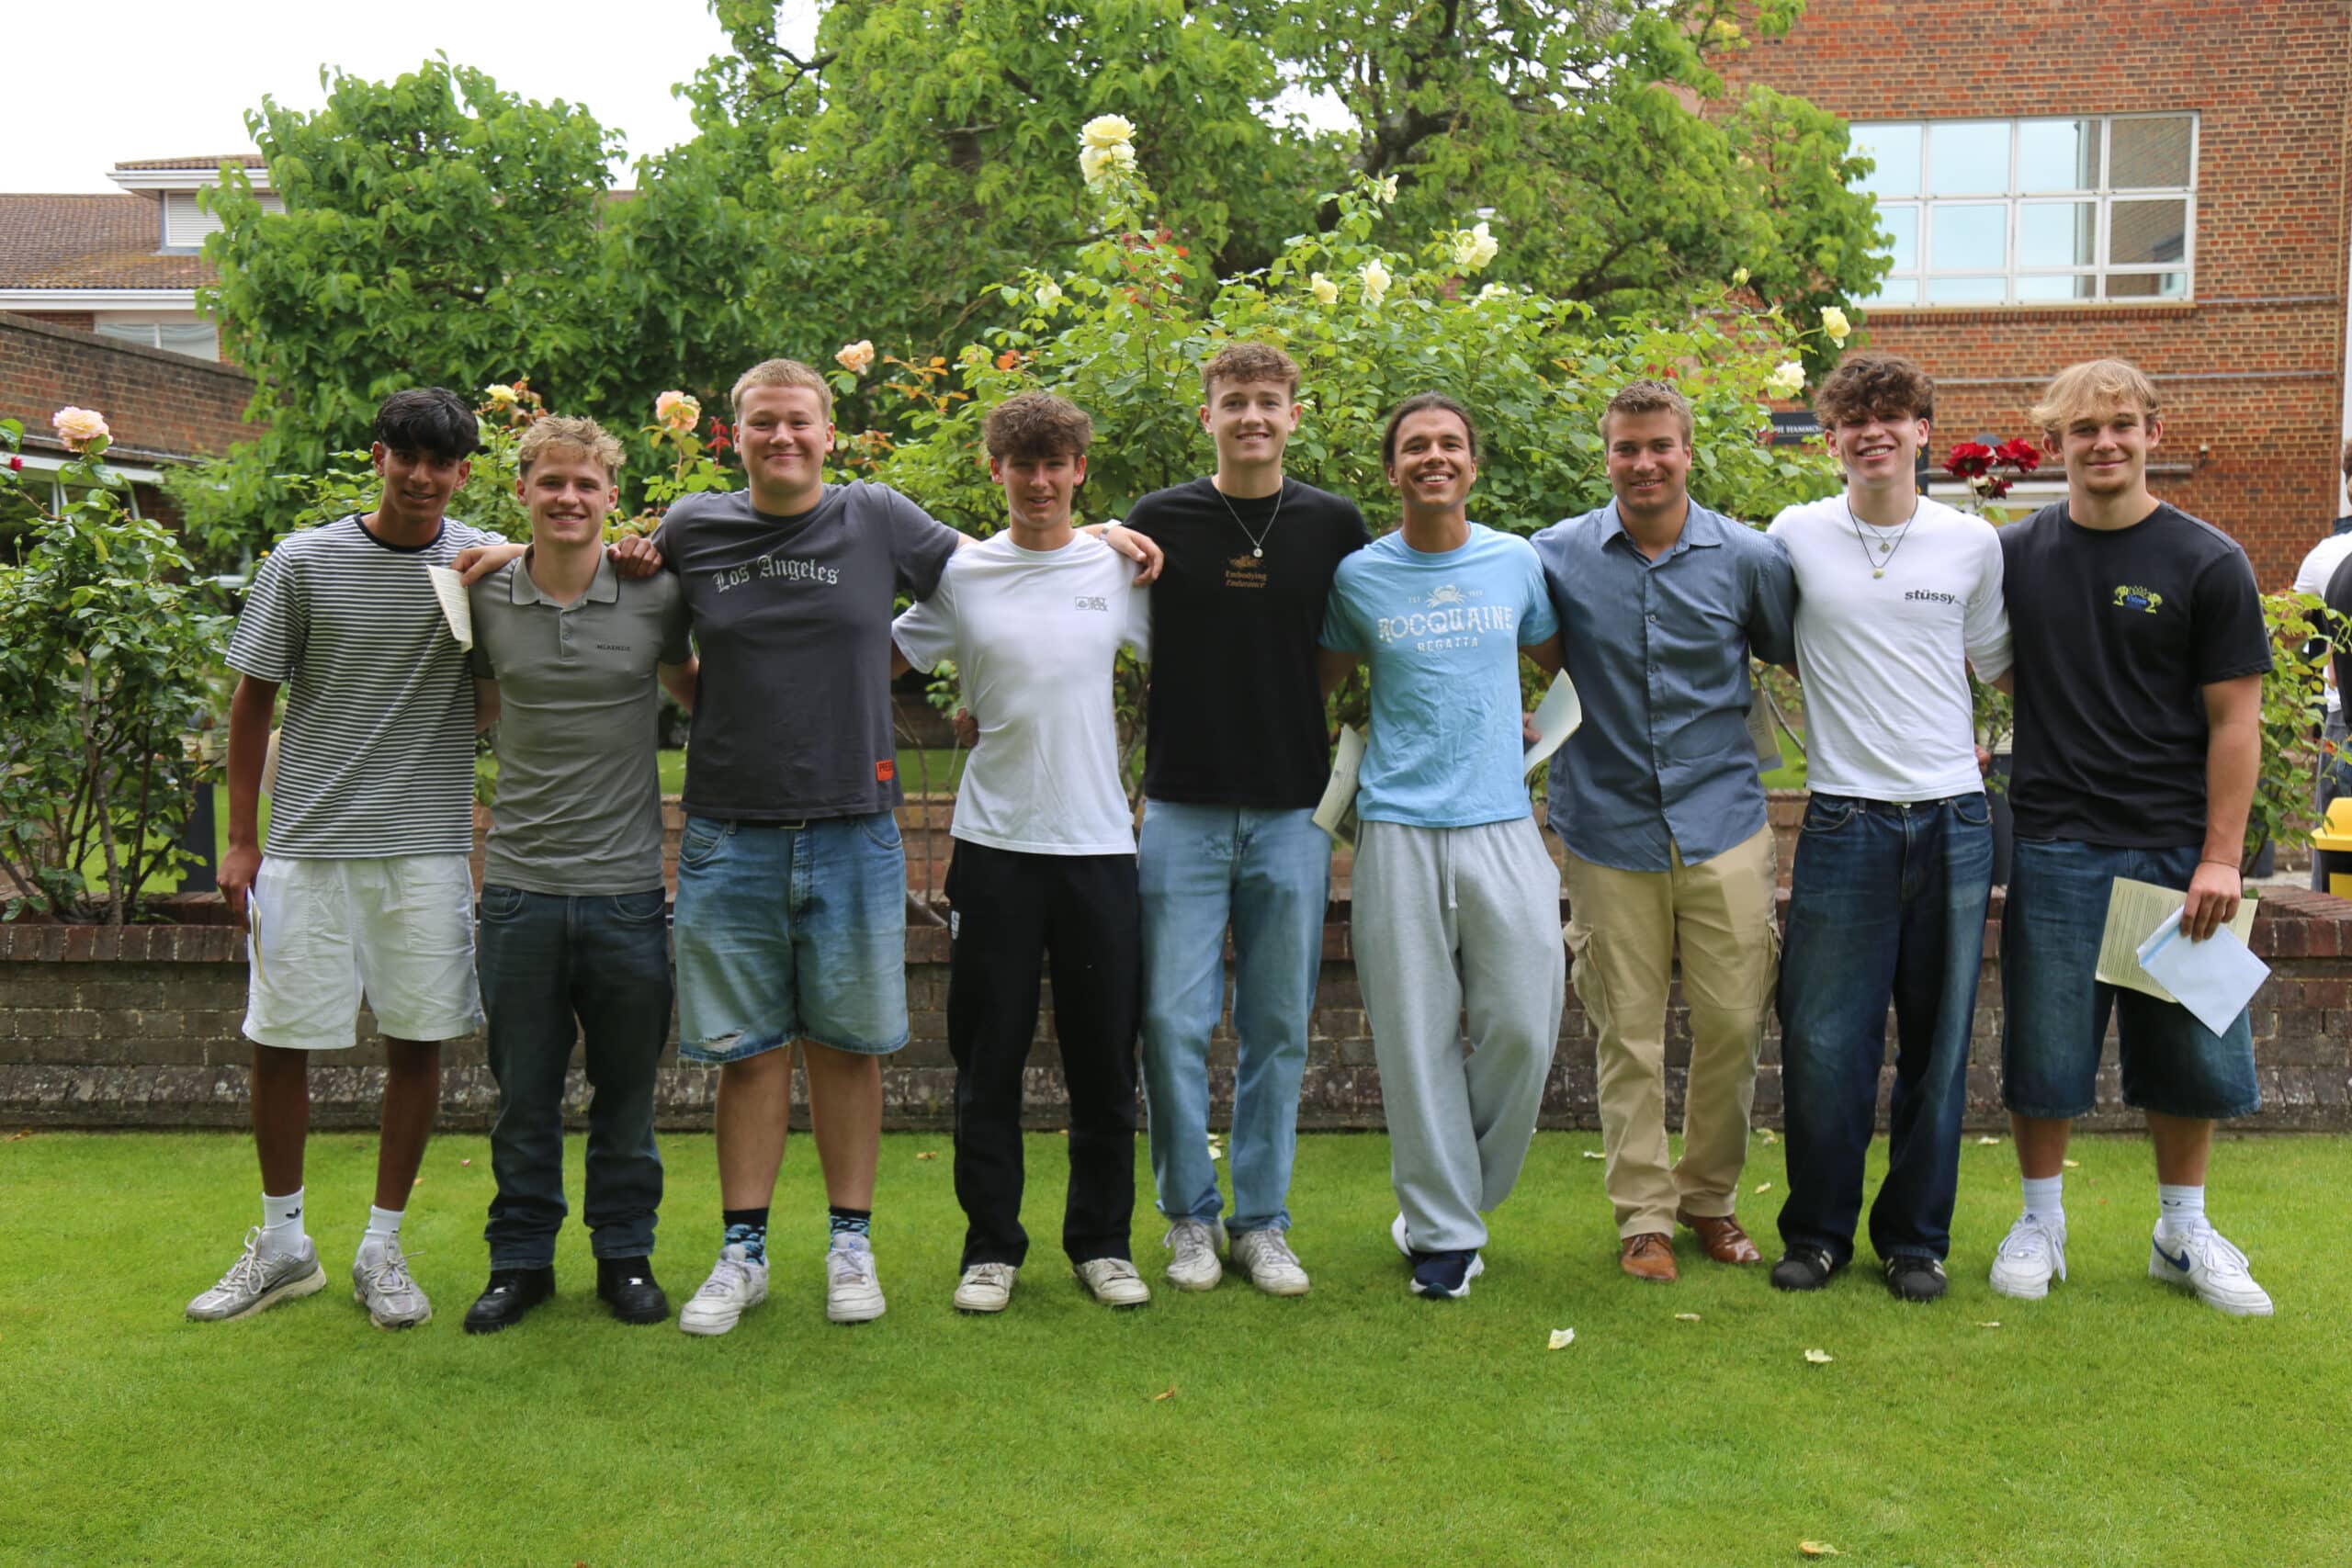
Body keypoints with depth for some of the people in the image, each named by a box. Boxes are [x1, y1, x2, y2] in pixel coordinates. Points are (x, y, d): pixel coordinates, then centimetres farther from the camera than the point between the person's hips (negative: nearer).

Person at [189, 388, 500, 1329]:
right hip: (306, 844, 0)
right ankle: (282, 1244, 24)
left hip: (428, 846, 0)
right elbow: (253, 700, 5)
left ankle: (382, 1249, 19)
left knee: (418, 1041, 4)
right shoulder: (304, 561, 0)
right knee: (278, 1041, 5)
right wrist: (241, 841, 4)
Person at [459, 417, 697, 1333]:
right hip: (520, 886, 1)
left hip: (627, 887, -1)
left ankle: (625, 1255, 26)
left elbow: (695, 691, 16)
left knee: (626, 1089, 10)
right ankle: (520, 1259, 25)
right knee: (524, 1092, 10)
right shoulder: (484, 598, 1)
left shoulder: (657, 595, -2)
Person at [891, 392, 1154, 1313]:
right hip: (994, 845, -1)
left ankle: (1101, 1241, 22)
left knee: (1104, 1058, 7)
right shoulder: (961, 576, 3)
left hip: (1098, 841, 1)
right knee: (988, 1056, 5)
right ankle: (991, 1245, 18)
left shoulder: (1120, 569, 6)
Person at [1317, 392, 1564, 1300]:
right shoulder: (1358, 577, 4)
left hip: (1502, 824, 1)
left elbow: (1565, 664, 23)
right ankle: (1441, 1229, 14)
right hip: (1399, 828, -1)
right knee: (1417, 1037, 0)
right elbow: (1321, 681, 18)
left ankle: (1464, 1194, 22)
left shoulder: (1516, 562, 8)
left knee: (1523, 1027, -1)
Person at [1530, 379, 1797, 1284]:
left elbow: (1804, 660, 13)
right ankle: (1643, 1215, 19)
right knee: (1628, 1034, 4)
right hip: (1609, 827, -1)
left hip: (1724, 825, 1)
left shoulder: (1748, 558, 2)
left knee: (1733, 1022, 4)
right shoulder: (1557, 556, 0)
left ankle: (1710, 1196, 25)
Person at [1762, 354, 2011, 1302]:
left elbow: (1998, 665, 18)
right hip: (1845, 823, -1)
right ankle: (1817, 1231, 17)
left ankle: (1915, 1238, 21)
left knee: (1938, 1045, 7)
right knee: (1823, 1044, -1)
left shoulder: (1972, 542, 6)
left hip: (1954, 822, 2)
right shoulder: (1795, 536, 2)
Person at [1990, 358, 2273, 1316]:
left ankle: (2183, 1231, 26)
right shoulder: (2015, 554, 3)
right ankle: (2041, 1222, 23)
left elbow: (2234, 718, -3)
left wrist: (2221, 856, -8)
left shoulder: (2208, 564, -2)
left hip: (2174, 847, 0)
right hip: (2056, 845, 1)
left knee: (2189, 1047, 9)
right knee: (2044, 1045, 6)